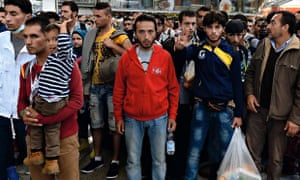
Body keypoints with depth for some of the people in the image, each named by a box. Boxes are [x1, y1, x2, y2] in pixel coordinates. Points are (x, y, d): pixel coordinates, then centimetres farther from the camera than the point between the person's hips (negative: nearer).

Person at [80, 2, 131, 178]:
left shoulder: (119, 36, -6)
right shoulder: (92, 35, 9)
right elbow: (88, 58, 15)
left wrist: (112, 45, -20)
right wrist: (86, 84, 11)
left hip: (111, 86, -5)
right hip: (95, 86, 5)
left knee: (114, 125, 4)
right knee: (96, 124, 13)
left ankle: (115, 161, 16)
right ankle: (98, 158, 28)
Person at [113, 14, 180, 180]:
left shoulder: (165, 57, -4)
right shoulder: (126, 57, -4)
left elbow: (173, 88, 2)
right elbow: (119, 90, 2)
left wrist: (172, 115, 0)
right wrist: (118, 117, 3)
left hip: (159, 118, 0)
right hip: (132, 118, 0)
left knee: (159, 160, 14)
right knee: (133, 160, 13)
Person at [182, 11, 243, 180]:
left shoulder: (231, 53, 0)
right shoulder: (198, 48, 1)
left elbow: (237, 85, 2)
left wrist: (238, 113, 1)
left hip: (225, 109, 1)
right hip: (201, 107, 0)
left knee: (223, 151, 14)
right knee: (194, 151, 6)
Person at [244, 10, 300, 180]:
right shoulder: (264, 45, 5)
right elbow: (251, 72, 14)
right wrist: (249, 93, -2)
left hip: (280, 115, -4)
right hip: (257, 110, 4)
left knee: (276, 159, 12)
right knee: (252, 153, 15)